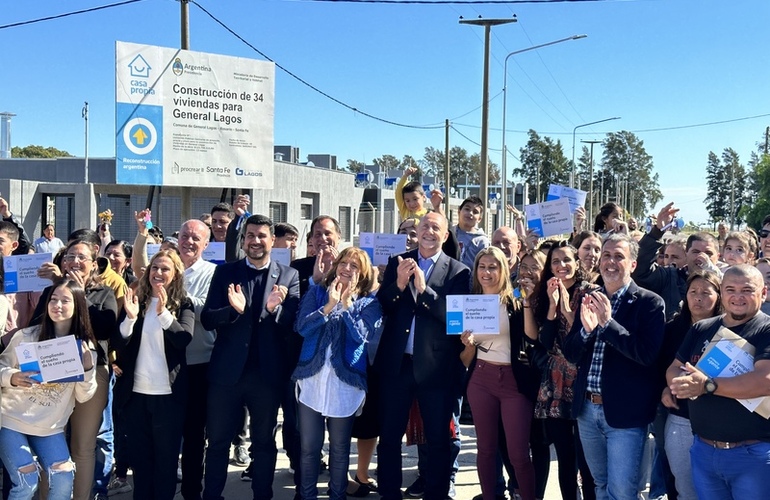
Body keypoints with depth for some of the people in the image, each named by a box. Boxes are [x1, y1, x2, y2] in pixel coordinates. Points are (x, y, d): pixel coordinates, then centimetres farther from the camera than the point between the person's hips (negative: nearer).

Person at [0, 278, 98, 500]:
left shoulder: (84, 346, -4)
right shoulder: (26, 336, -12)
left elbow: (83, 397, -4)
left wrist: (88, 368, -21)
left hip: (50, 426, 3)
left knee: (64, 480, -3)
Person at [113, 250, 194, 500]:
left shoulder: (183, 304, -1)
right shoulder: (135, 300, 5)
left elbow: (184, 339, -17)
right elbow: (119, 345, -1)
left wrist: (163, 313, -30)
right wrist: (130, 318, -19)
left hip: (168, 394, -2)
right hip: (135, 392, 3)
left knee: (166, 458, 7)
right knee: (139, 457, 13)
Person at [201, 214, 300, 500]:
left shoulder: (289, 276, 1)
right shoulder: (225, 272, 3)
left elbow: (293, 322, -6)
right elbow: (207, 319, -4)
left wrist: (274, 309, -26)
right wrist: (233, 309, -24)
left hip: (268, 372, 0)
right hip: (227, 370, 1)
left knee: (264, 441, 14)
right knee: (217, 440, 11)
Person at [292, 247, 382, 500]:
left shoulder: (369, 303, 3)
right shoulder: (316, 293, 7)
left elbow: (362, 335, -11)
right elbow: (302, 327, -5)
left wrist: (346, 305, -19)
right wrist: (328, 306, -16)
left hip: (345, 382, -1)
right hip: (312, 377, 1)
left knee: (340, 447, 10)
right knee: (309, 446, 4)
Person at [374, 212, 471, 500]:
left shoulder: (458, 271, -1)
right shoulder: (397, 263, 7)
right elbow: (381, 308, 1)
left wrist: (424, 289, -23)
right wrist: (399, 284, -17)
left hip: (436, 366, -2)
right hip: (396, 363, 2)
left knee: (438, 439, 10)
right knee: (389, 435, 11)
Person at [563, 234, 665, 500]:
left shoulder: (649, 302, -8)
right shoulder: (590, 299, 7)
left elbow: (648, 354, -19)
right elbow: (570, 354, 4)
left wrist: (607, 322, -25)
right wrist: (586, 329, -16)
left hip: (625, 411, -5)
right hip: (587, 409, 5)